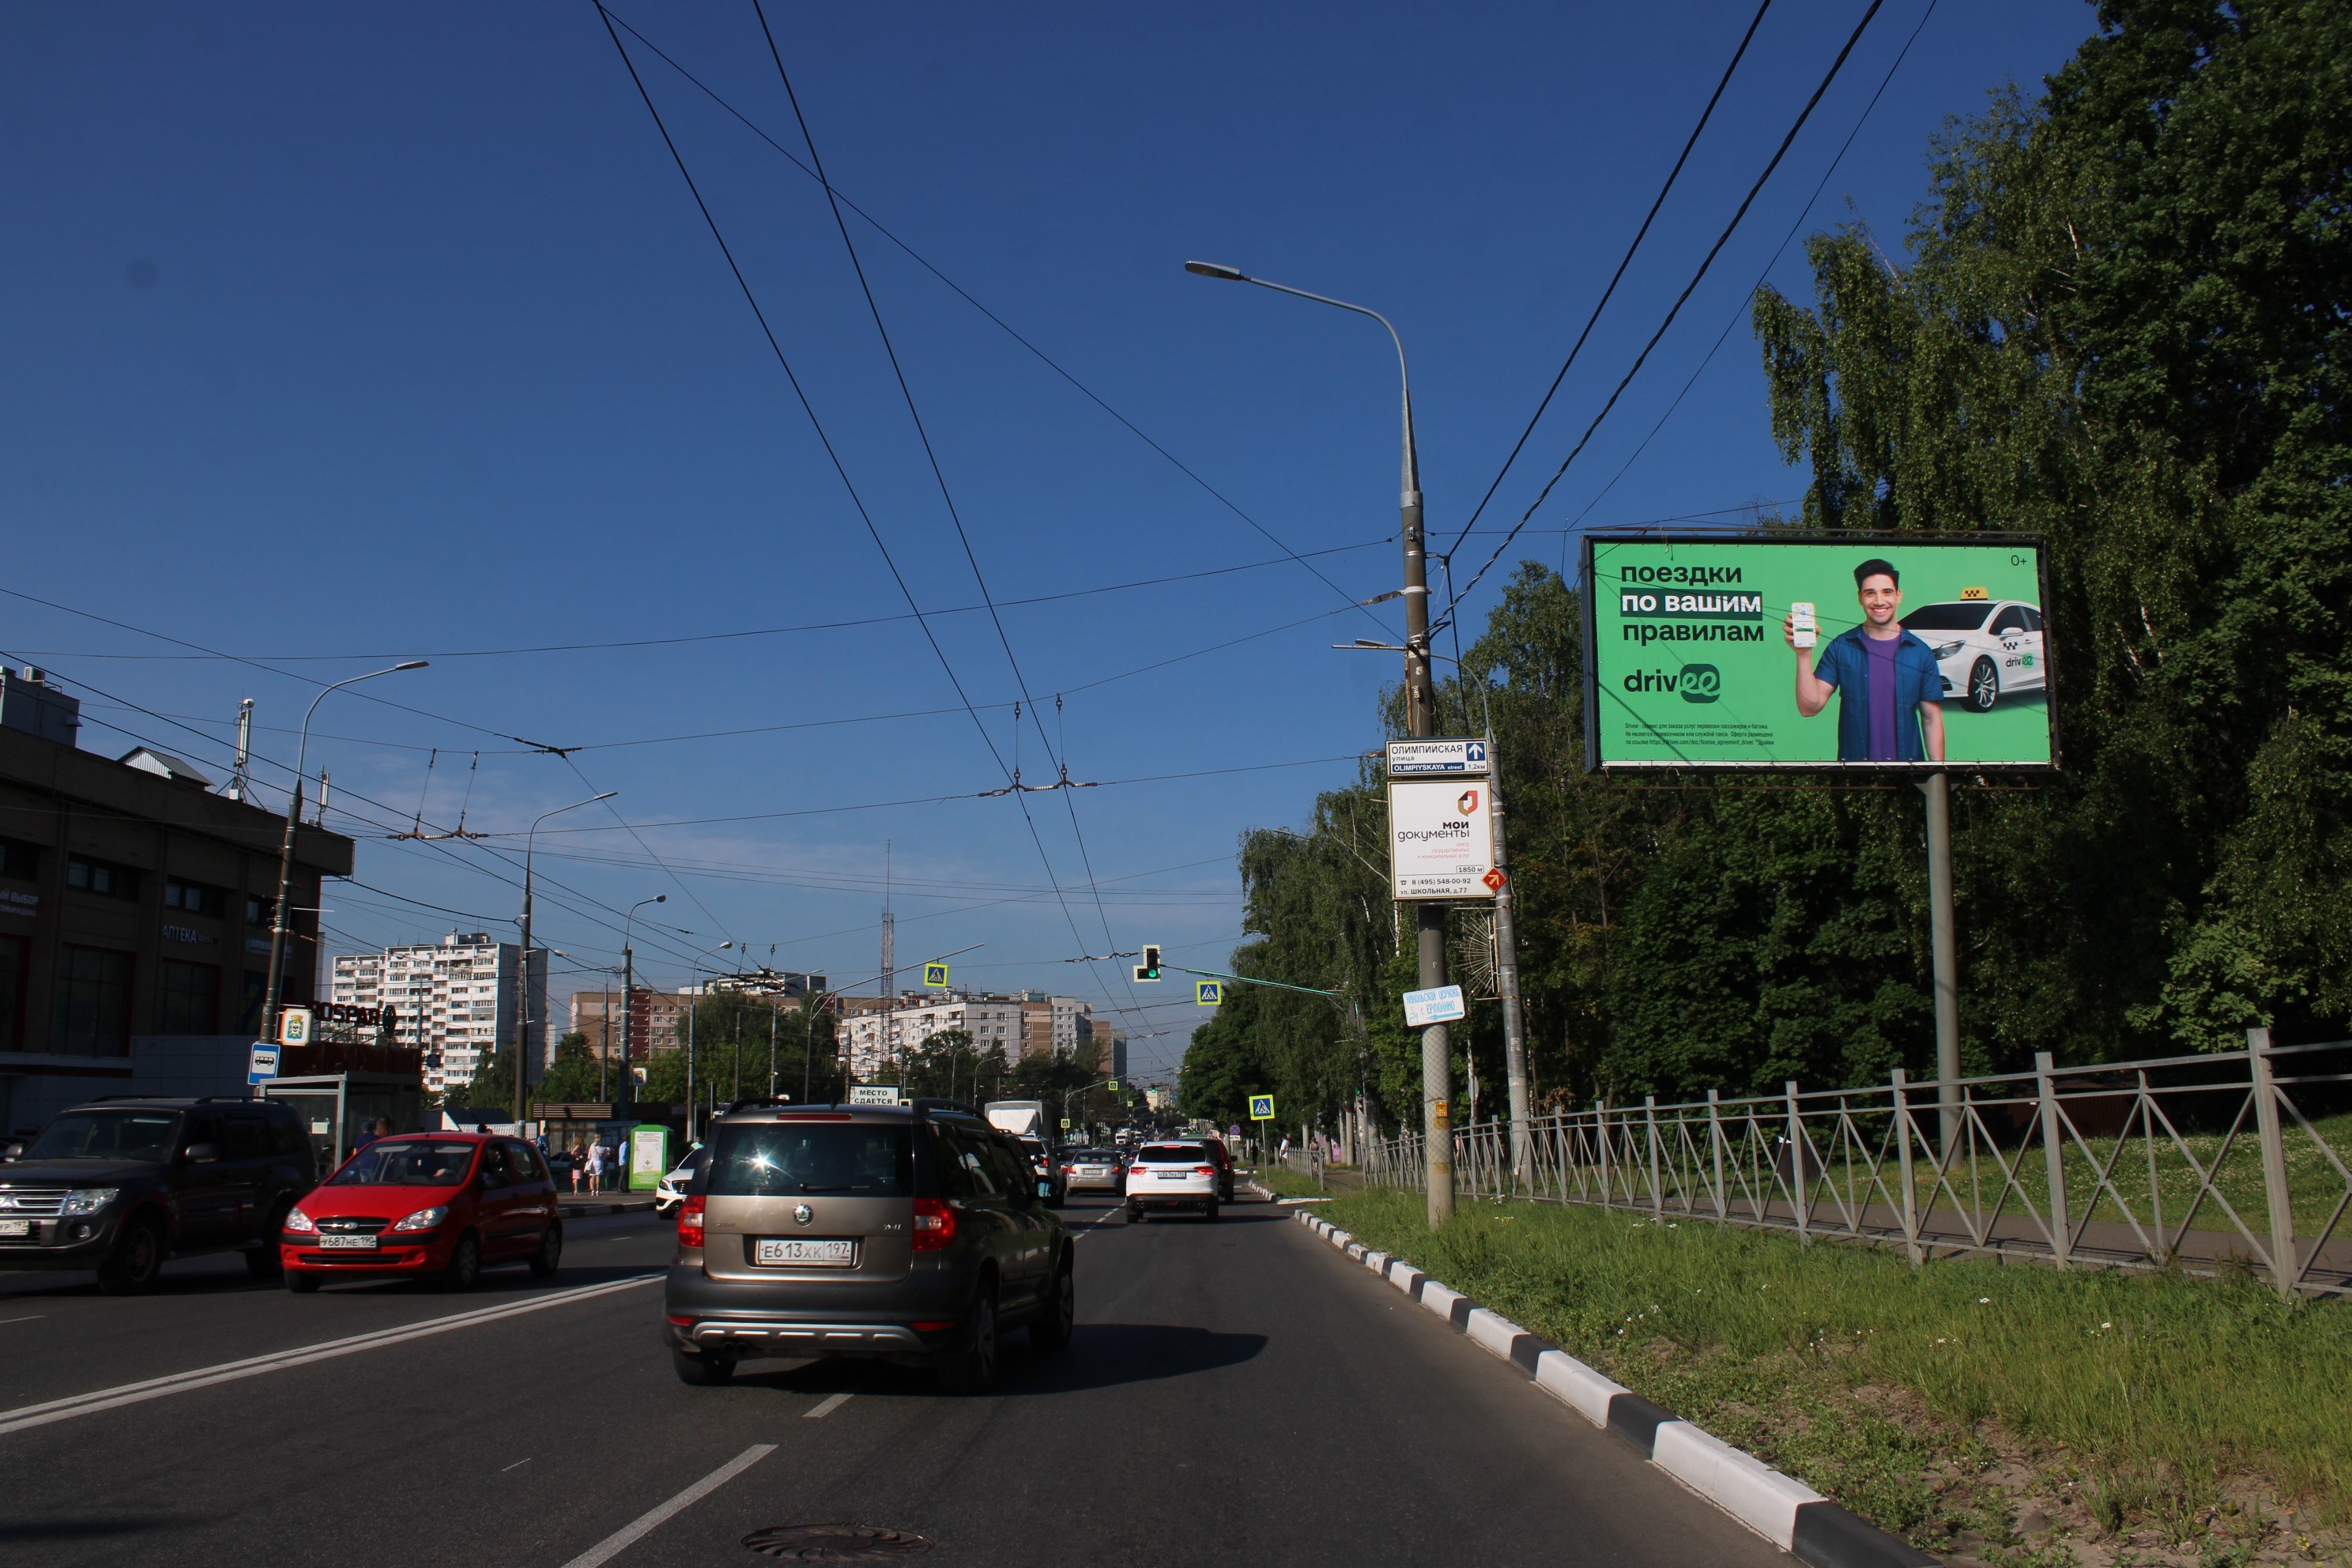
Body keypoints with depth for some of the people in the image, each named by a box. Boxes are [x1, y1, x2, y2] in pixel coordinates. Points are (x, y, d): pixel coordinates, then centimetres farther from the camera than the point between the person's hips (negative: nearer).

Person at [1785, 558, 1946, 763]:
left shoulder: (1920, 653, 2)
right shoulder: (1840, 648, -1)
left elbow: (1932, 719, 4)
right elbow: (1810, 707, -9)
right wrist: (1804, 654, -20)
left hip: (1908, 759, 1)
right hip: (1853, 759, -1)